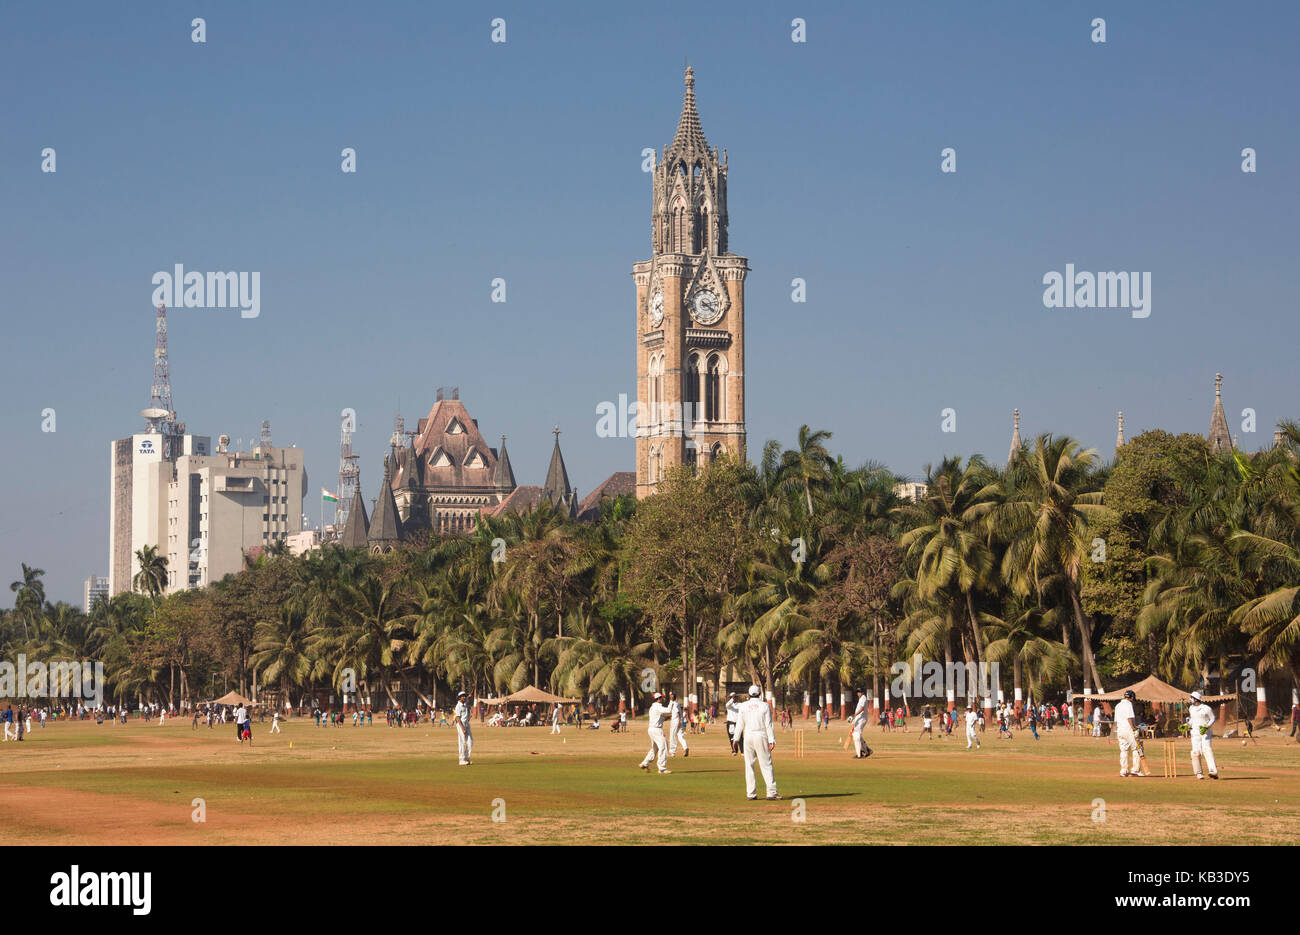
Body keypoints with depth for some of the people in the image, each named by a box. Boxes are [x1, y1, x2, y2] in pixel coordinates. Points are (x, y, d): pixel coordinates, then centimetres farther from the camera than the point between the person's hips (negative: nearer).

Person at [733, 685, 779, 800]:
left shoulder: (743, 706, 3)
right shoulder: (764, 706, -1)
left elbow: (740, 724, 0)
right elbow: (768, 725, -4)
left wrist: (736, 738, 5)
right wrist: (771, 740, -5)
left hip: (748, 736, 1)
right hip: (761, 736, -1)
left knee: (749, 765, 6)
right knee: (766, 765, -1)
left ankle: (751, 793, 2)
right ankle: (771, 792, -8)